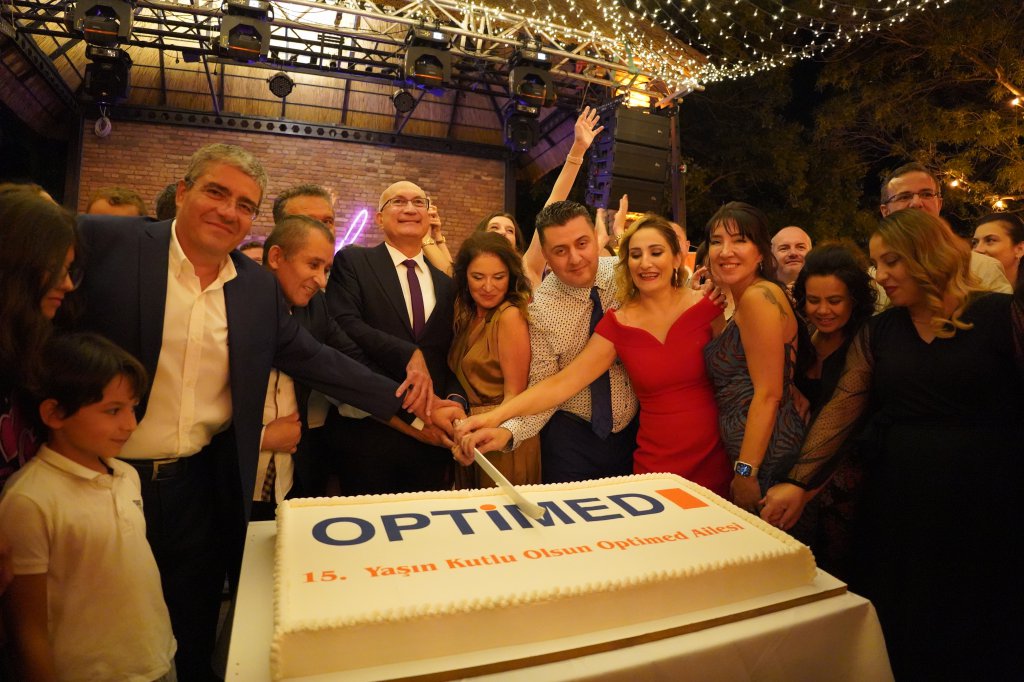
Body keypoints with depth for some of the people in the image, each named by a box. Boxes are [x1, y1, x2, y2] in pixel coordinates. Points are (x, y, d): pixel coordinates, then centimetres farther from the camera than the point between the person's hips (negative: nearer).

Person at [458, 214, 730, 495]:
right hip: (656, 467, 0)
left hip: (715, 463, 0)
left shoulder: (707, 307, -6)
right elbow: (561, 382, -12)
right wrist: (494, 417, -22)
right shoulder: (617, 325, -5)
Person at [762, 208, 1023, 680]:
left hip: (982, 507, -2)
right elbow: (842, 408, -4)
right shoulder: (877, 332, 4)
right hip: (895, 504, 3)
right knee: (896, 635, 14)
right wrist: (800, 481, -13)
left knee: (974, 642, 12)